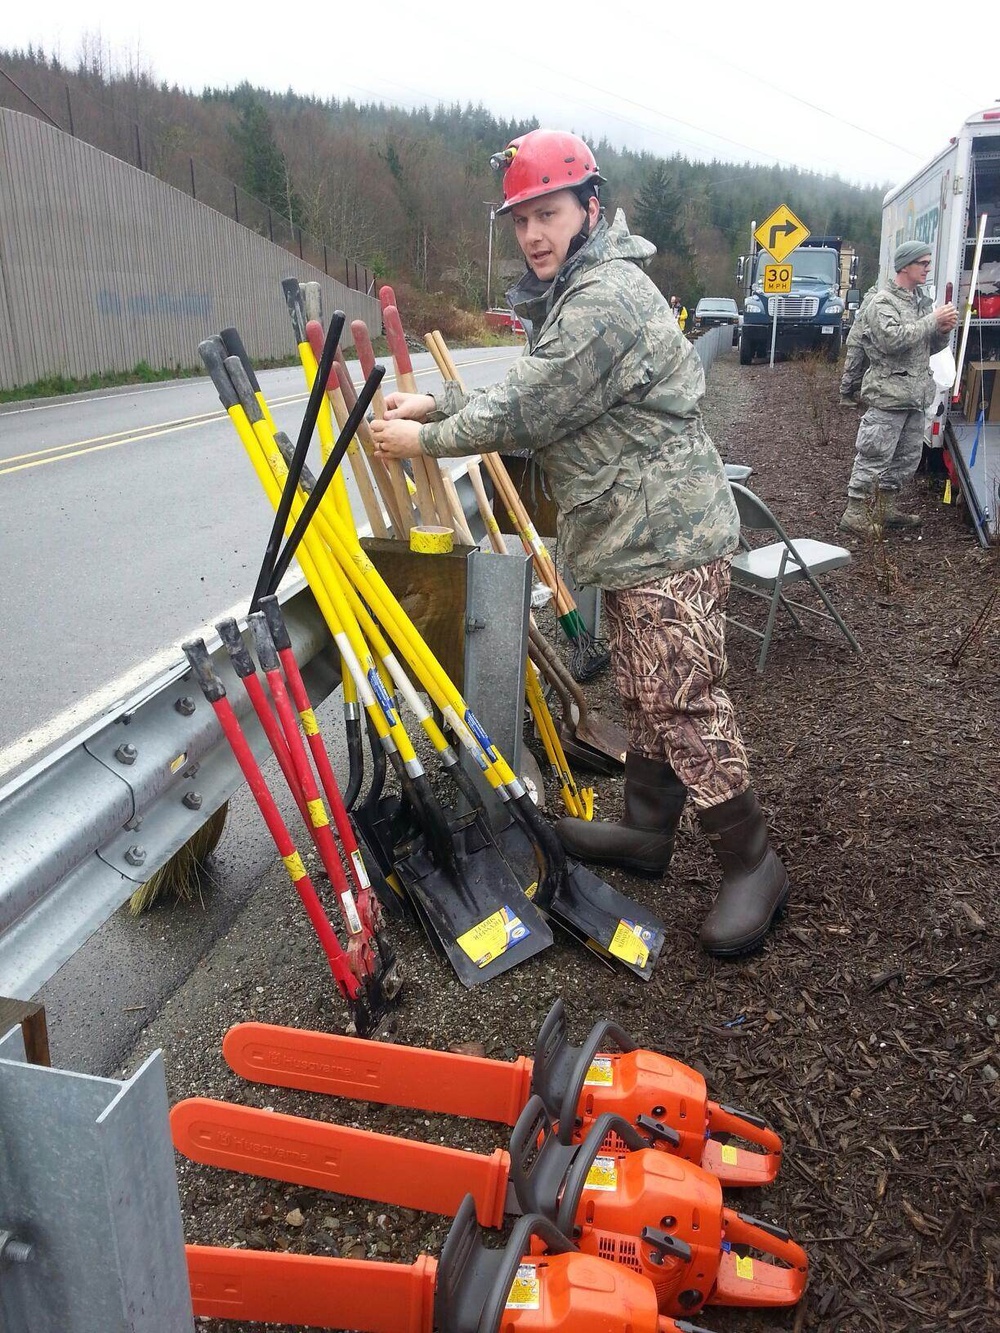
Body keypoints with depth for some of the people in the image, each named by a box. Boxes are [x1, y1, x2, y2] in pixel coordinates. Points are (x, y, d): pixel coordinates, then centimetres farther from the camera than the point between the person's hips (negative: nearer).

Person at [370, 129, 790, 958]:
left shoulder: (606, 299, -19)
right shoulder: (570, 293, 17)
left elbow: (523, 417, -19)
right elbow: (525, 396, 19)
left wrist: (424, 441, -6)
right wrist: (436, 405, 8)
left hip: (668, 538, -11)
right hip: (636, 536, 11)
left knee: (685, 702, -7)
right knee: (647, 694, 17)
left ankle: (752, 863, 7)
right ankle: (647, 829, 31)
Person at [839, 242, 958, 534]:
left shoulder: (922, 301, 17)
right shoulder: (883, 301, -8)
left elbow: (930, 347, 21)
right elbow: (892, 340, -24)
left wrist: (943, 330, 0)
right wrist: (933, 321, -18)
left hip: (916, 395, 9)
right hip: (888, 393, -8)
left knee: (908, 456, 13)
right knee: (874, 457, -8)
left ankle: (888, 509, 24)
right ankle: (855, 515, -2)